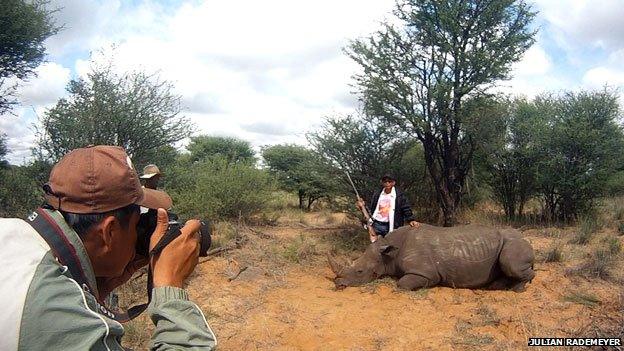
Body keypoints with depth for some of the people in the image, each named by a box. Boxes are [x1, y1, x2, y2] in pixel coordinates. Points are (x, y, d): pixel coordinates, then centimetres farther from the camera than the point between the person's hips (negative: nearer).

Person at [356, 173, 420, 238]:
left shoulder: (399, 195, -3)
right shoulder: (377, 194, 8)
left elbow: (406, 209, -5)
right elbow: (370, 208, 14)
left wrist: (411, 220, -17)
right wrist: (363, 206, -4)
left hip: (389, 226, -3)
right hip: (376, 224, 4)